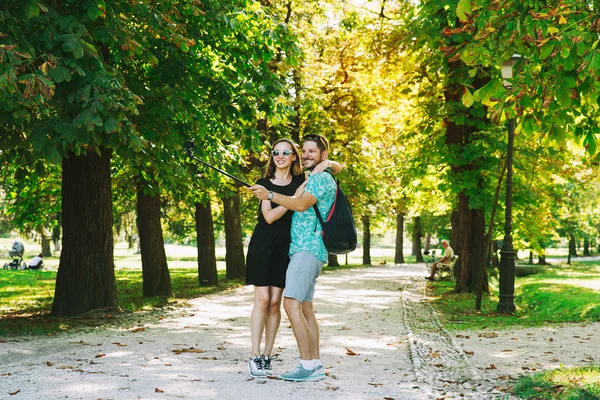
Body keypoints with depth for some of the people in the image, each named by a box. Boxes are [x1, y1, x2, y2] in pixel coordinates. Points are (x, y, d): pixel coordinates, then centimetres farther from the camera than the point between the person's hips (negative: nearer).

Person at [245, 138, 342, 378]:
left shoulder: (302, 180, 5)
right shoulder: (265, 183, 0)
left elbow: (338, 168, 12)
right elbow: (269, 216, -14)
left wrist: (326, 164, -10)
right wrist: (295, 197, -17)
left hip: (284, 248, 2)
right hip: (262, 247, -2)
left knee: (275, 302, 1)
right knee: (262, 300, -7)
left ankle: (267, 356, 6)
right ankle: (255, 357, -4)